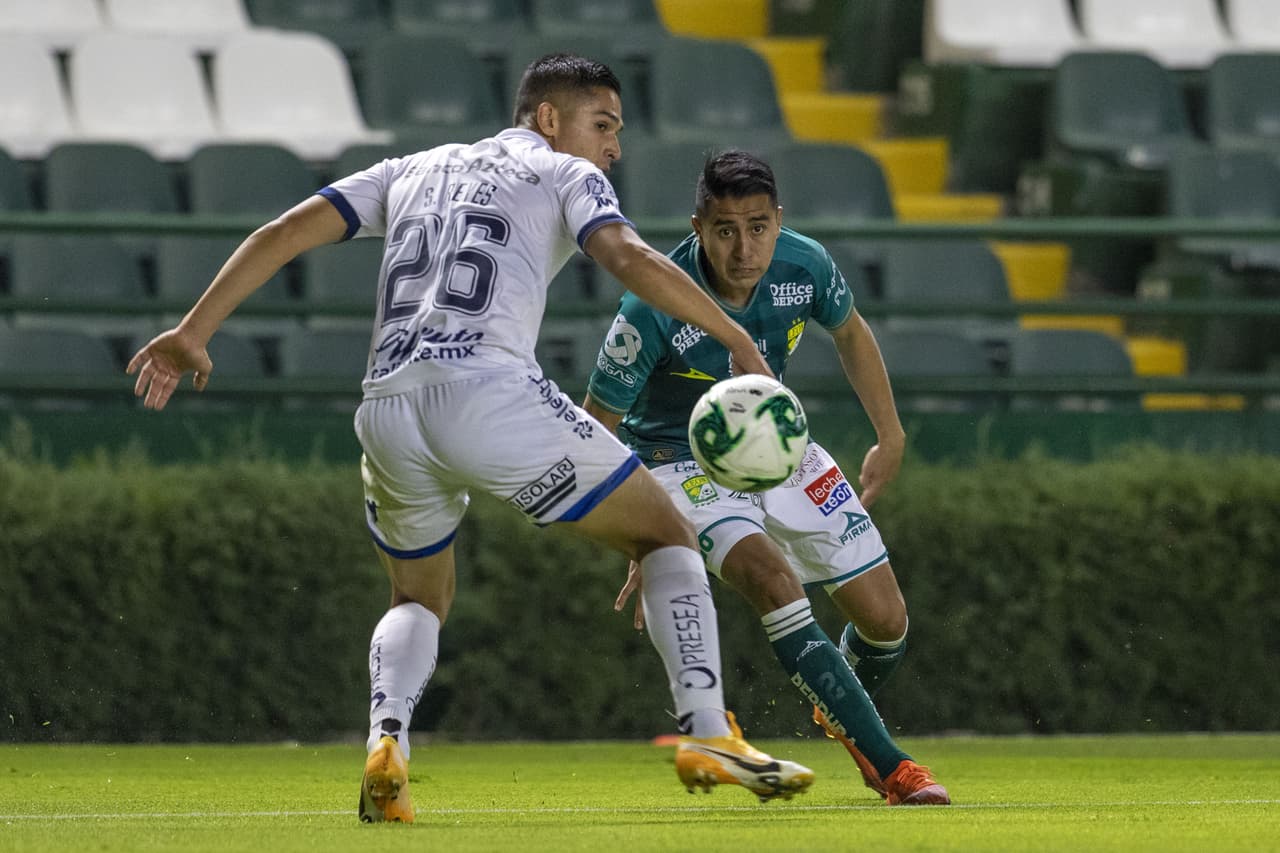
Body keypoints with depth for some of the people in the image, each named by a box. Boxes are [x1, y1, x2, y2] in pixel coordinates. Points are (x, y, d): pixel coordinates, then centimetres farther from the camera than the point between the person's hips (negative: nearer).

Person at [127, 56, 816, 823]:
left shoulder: (415, 170, 29)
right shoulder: (565, 175, 15)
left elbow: (286, 232, 20)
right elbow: (629, 258, -5)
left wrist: (193, 332, 18)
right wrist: (738, 342, -3)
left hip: (386, 409, 5)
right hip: (488, 387, -5)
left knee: (421, 599, 26)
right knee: (668, 536, 10)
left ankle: (386, 743, -3)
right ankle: (708, 736, -4)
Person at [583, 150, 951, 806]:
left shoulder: (803, 265, -18)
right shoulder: (654, 307, -31)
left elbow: (848, 331, 6)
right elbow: (596, 424, -19)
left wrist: (890, 437, 7)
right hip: (681, 458, -5)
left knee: (884, 619, 2)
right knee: (769, 575, -32)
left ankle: (843, 712, 39)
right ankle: (888, 766, -29)